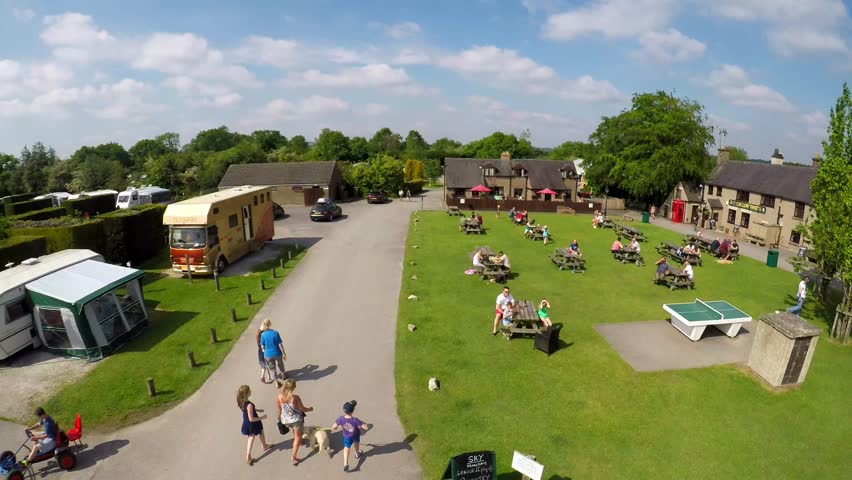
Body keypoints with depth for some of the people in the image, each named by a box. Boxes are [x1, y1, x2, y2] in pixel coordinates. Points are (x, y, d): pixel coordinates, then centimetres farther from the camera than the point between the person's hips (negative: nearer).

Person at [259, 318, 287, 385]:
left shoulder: (263, 335, -13)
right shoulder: (275, 333, -18)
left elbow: (262, 346, -6)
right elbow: (280, 344, -14)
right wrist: (284, 354, -4)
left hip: (268, 355, 0)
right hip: (277, 353, 0)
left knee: (272, 368, 17)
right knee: (280, 365, 26)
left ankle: (277, 382, 23)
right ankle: (284, 375, 49)